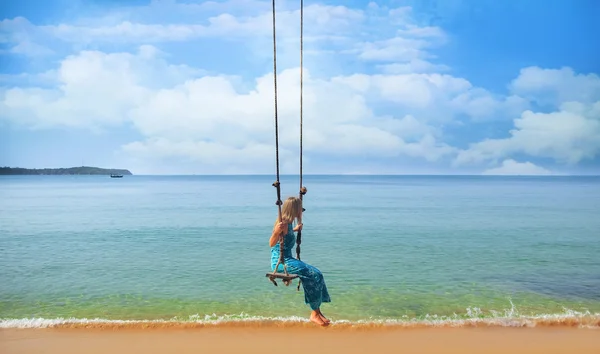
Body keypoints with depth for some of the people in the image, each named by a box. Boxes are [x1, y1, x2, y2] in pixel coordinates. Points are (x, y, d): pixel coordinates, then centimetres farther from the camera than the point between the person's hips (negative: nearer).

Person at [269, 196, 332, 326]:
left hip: (287, 260, 10)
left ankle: (317, 311, 6)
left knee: (316, 274, 2)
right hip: (280, 261, -10)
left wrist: (295, 229, 42)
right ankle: (314, 314, -7)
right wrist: (276, 231, -42)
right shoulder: (283, 223, -19)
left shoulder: (289, 223, 10)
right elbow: (272, 243, -23)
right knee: (314, 275, -17)